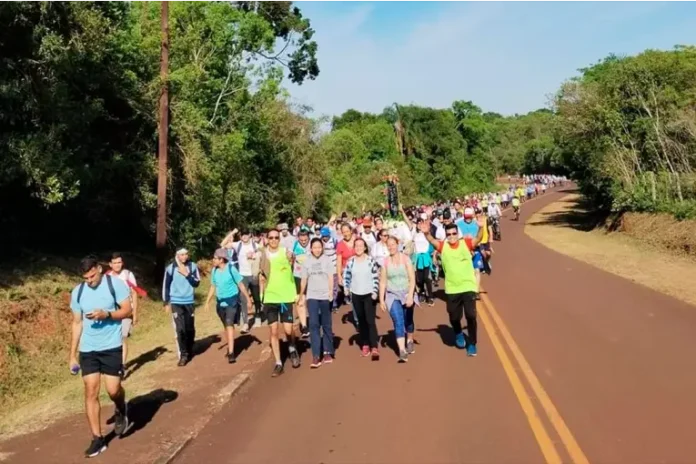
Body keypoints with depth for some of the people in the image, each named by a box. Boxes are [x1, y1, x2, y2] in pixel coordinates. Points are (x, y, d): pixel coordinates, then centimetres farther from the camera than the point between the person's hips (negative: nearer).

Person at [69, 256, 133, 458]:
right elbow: (77, 324, 10)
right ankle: (97, 439, 9)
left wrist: (106, 314, -24)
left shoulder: (115, 284, -8)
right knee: (90, 392, 0)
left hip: (112, 347, -3)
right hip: (87, 349, 3)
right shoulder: (77, 292, 3)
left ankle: (121, 412, 33)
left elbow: (128, 311, -7)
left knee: (113, 389, -3)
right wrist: (72, 355, 9)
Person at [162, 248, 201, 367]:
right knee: (180, 329, -8)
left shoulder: (193, 267, -1)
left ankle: (190, 351, 29)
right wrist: (166, 303, 1)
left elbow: (197, 283, -4)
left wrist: (187, 274, -17)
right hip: (176, 303, -2)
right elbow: (166, 286, 1)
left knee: (190, 328, 10)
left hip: (189, 302, 2)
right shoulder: (170, 268, -5)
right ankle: (183, 355, -1)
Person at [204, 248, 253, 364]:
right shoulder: (214, 270, 0)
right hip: (220, 302, 5)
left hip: (231, 301, -5)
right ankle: (230, 347, 32)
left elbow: (241, 285, -8)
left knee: (229, 324, -16)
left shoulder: (231, 269, -14)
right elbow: (213, 287, 11)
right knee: (226, 326, 16)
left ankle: (231, 353, -18)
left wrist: (248, 299, -6)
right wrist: (207, 302, 8)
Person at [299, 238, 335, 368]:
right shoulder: (307, 261, 6)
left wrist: (331, 292, -12)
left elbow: (331, 277, -2)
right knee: (314, 324, -7)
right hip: (312, 296, 1)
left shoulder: (327, 260, 1)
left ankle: (328, 352, 18)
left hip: (325, 296, -1)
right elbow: (304, 279, 11)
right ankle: (316, 355, -8)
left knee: (326, 325, 8)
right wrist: (301, 294, 12)